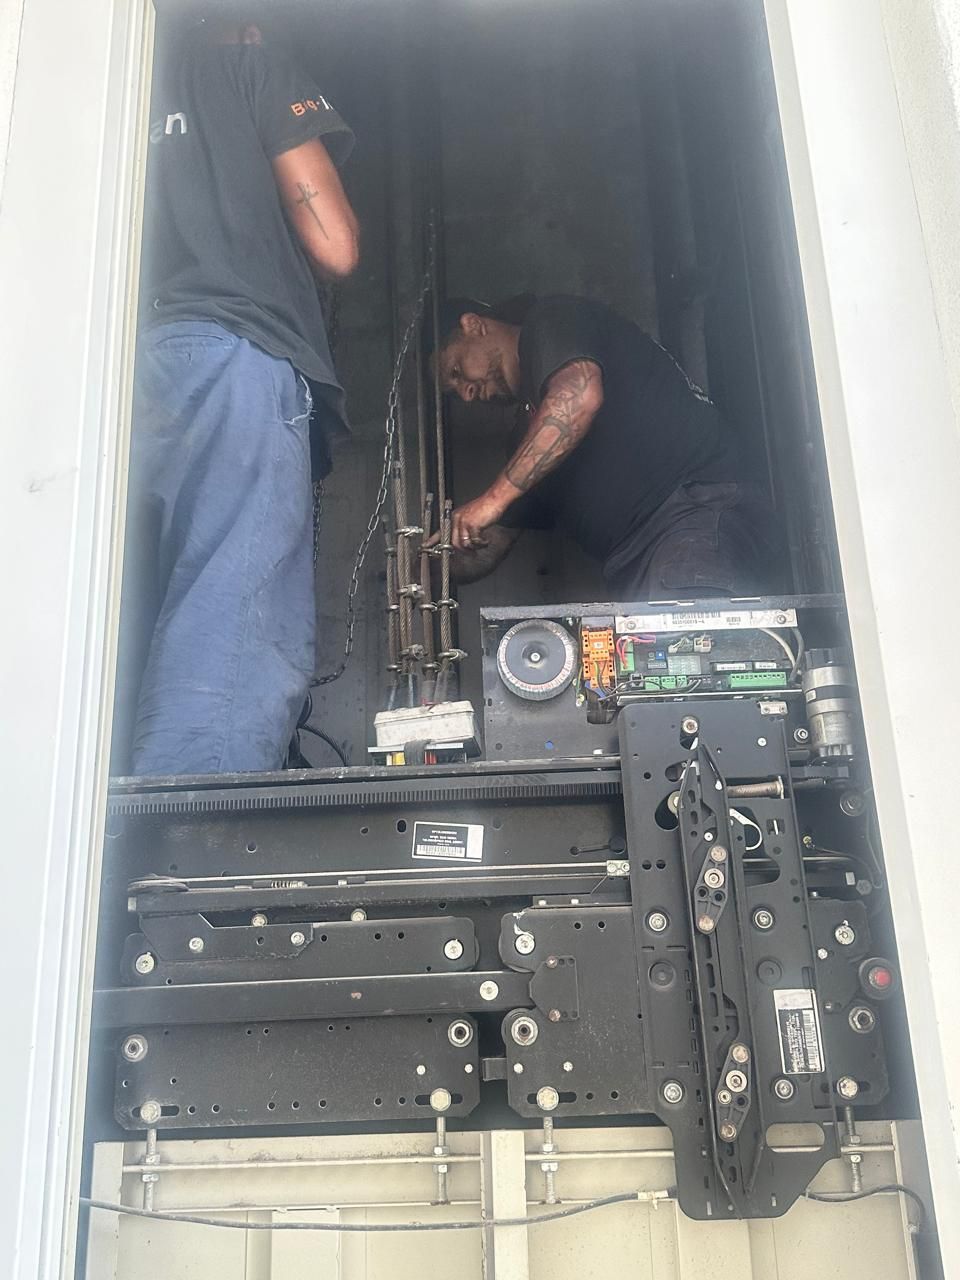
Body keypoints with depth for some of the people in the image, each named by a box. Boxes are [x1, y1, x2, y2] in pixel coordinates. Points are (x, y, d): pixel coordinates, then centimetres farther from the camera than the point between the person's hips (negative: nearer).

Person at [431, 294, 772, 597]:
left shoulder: (551, 321, 7)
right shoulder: (536, 425, 31)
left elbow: (580, 396, -18)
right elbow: (489, 547, 32)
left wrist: (494, 498, -16)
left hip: (694, 514, -9)